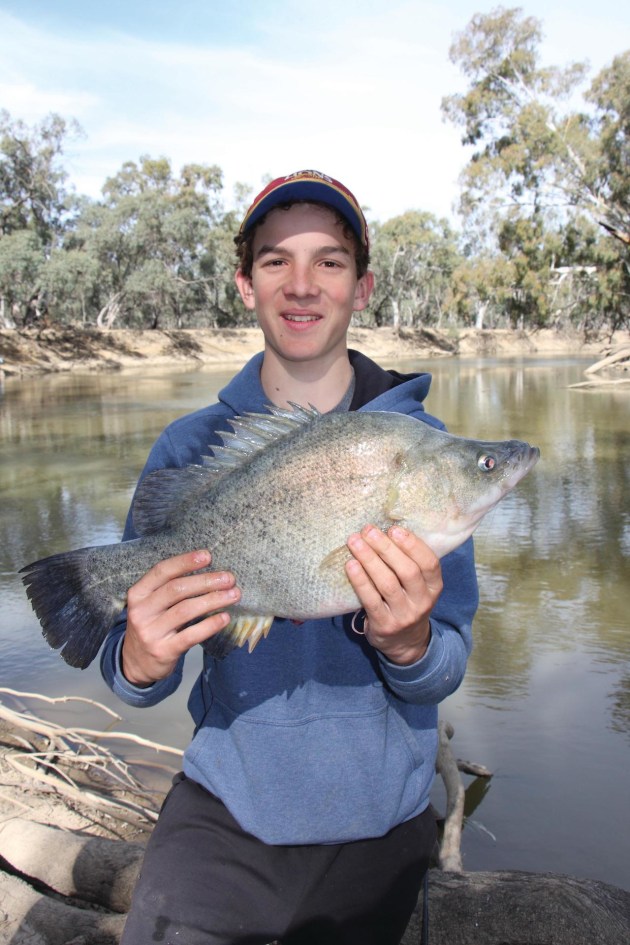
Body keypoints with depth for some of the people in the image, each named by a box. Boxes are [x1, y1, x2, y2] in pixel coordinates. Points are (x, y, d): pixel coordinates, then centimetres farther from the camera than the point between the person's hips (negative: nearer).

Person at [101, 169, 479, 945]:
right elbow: (129, 679, -7)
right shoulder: (191, 445, -7)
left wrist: (405, 639, -33)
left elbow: (445, 671, -10)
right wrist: (141, 658, -30)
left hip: (376, 822, 1)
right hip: (223, 810, 0)